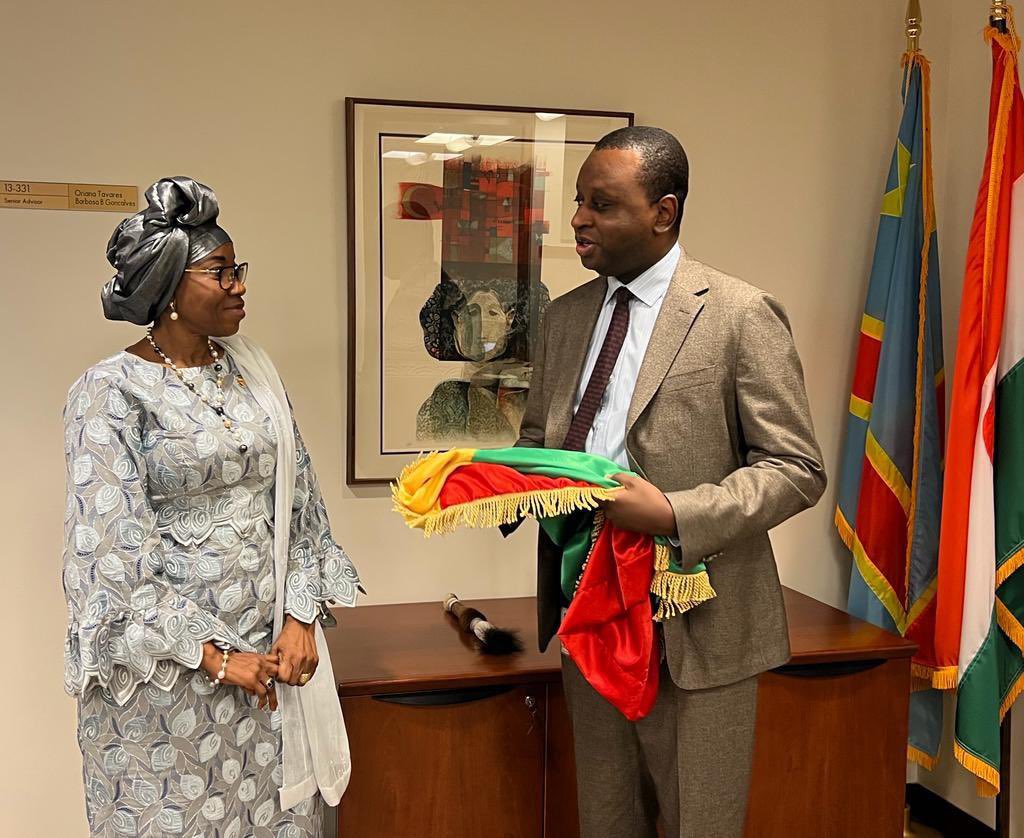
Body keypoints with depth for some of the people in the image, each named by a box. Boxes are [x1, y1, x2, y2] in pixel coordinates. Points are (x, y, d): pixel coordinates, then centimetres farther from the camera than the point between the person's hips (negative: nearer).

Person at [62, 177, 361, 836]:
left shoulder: (252, 369, 6)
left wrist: (301, 617, -3)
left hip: (271, 644, 5)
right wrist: (210, 654, -15)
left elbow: (298, 498, 7)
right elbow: (109, 552, -15)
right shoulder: (111, 391, -10)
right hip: (165, 661, -5)